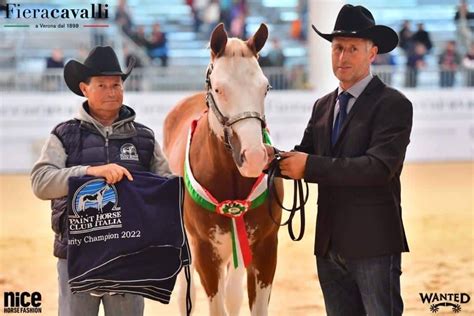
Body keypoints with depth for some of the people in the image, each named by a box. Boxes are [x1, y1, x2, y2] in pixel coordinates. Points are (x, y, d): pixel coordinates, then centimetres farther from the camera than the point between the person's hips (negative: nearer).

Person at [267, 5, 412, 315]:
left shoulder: (393, 104, -9)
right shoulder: (323, 106, 15)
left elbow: (379, 166, -21)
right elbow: (305, 156, 9)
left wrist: (310, 166, -21)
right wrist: (276, 158, -14)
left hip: (373, 243, -7)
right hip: (330, 244, 7)